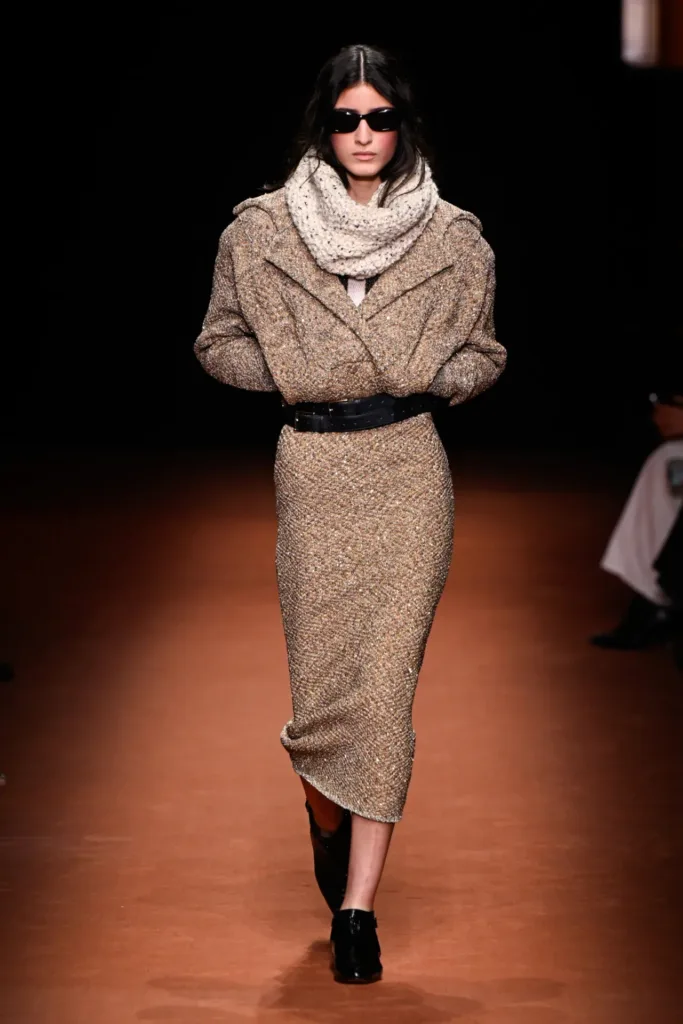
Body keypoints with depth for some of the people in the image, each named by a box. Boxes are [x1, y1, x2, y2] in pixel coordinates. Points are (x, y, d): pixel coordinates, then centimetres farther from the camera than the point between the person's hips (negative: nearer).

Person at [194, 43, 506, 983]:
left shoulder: (454, 240, 5)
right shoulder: (261, 232, 4)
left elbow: (485, 355, 16)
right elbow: (219, 341, 14)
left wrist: (430, 377, -3)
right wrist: (290, 372, -2)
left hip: (409, 466, 0)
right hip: (310, 469, 0)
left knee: (384, 683, -6)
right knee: (322, 681, 3)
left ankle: (356, 909, -1)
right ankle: (328, 826, 37)